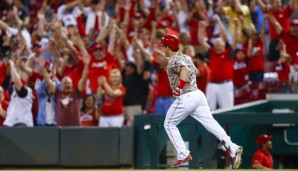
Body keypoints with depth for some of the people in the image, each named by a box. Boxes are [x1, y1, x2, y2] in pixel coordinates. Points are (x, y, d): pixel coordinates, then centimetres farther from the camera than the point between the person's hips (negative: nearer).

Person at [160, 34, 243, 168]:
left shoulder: (174, 61, -11)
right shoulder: (186, 57, 17)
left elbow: (185, 70, -30)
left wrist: (179, 87, -27)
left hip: (185, 98, -8)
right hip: (198, 94, 8)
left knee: (169, 124, 11)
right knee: (211, 123, -2)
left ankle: (183, 155, 3)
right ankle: (232, 148, -19)